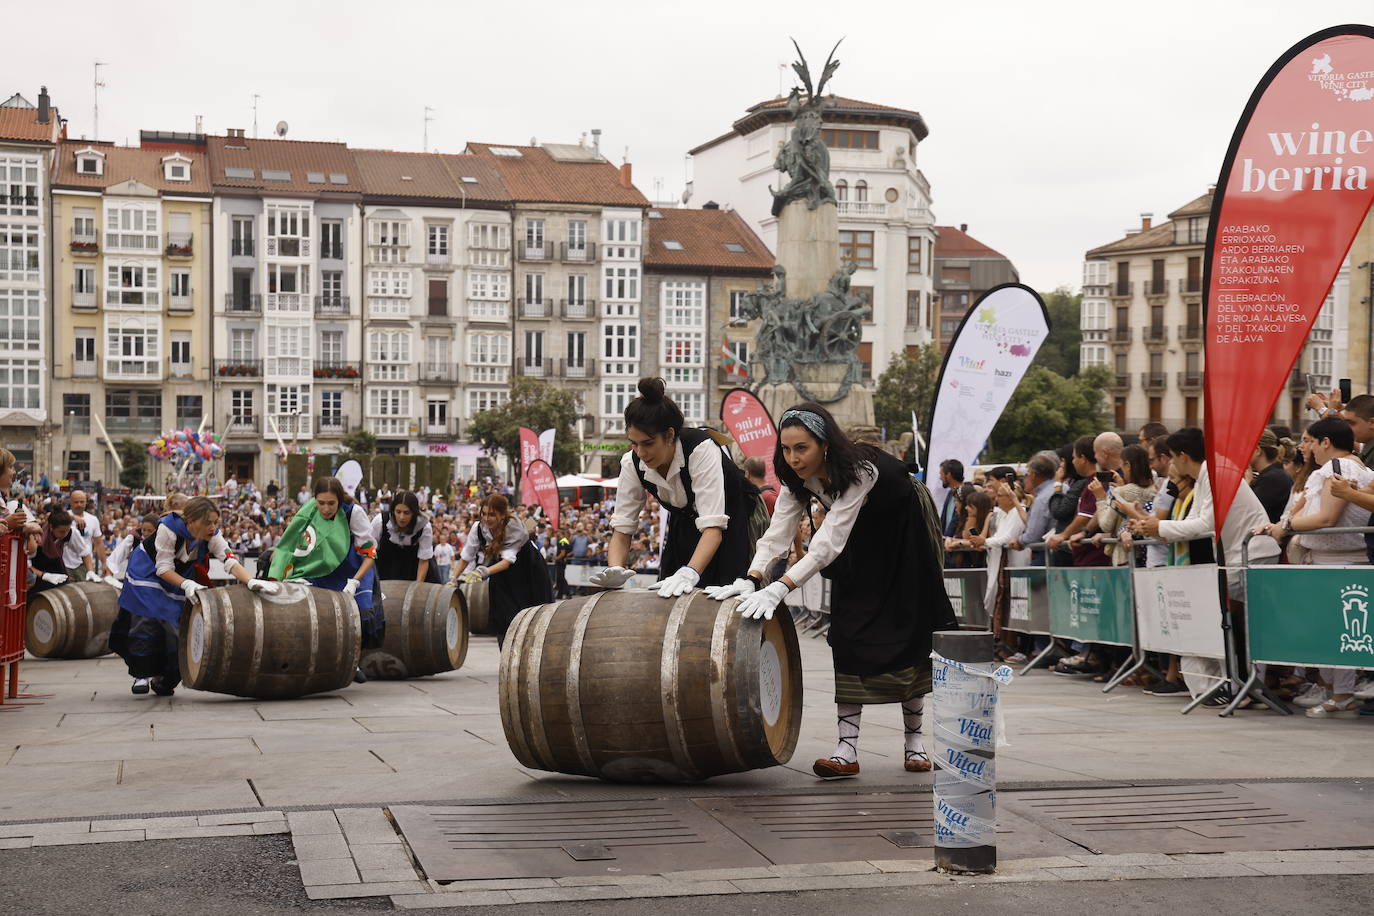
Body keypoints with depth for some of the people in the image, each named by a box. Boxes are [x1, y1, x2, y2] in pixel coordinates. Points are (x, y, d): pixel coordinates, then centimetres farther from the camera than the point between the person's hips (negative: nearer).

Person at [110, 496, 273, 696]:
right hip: (147, 570, -4)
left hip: (181, 574, 4)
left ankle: (164, 680, 7)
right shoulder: (169, 528, -34)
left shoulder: (213, 535, -23)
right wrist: (186, 584, -44)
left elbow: (230, 561, -31)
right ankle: (142, 674, 5)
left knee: (174, 624, -5)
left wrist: (252, 582, -47)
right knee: (146, 622, -10)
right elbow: (164, 568, -30)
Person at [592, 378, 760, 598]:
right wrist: (614, 570, -36)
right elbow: (622, 529, -16)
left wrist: (689, 573, -55)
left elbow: (713, 526, -40)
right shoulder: (632, 464, -19)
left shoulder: (701, 449, -34)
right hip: (683, 525, 5)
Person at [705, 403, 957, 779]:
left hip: (902, 538, -5)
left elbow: (828, 543, -45)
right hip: (857, 550, 5)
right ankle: (847, 749, -12)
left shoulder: (860, 471, -38)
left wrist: (778, 590, -53)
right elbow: (778, 533, -25)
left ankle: (915, 741, 14)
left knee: (906, 638, -1)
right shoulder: (797, 477, -19)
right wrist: (750, 580, -42)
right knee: (849, 637, -8)